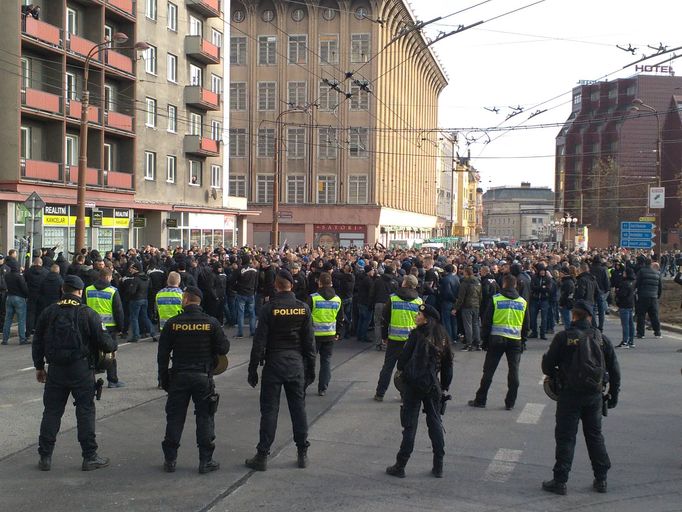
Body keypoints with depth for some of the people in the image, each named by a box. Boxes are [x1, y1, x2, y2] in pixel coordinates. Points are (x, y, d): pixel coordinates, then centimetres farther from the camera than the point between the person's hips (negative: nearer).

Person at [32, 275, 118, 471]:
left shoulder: (48, 313, 4)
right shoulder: (88, 314, -8)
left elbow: (38, 342, 10)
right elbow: (103, 341, -9)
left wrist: (39, 366, 20)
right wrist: (113, 346, 13)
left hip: (55, 371, 3)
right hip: (81, 370, -3)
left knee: (51, 411, 10)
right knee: (85, 411, 4)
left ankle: (45, 457, 12)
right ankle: (90, 457, 7)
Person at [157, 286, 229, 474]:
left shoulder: (172, 323, -4)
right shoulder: (211, 323, -6)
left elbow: (162, 354, -1)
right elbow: (223, 349, -5)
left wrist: (164, 378, 9)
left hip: (179, 376, 1)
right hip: (203, 377, 0)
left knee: (175, 417, 10)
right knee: (205, 417, 7)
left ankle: (170, 460, 15)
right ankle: (205, 461, 8)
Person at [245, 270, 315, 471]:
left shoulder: (269, 308, -10)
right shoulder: (303, 308, -1)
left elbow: (259, 341, -10)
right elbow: (309, 341, 2)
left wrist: (253, 369, -3)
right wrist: (311, 369, 10)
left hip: (274, 365, -3)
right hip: (297, 364, 3)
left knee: (269, 410, 2)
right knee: (298, 408, 11)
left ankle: (262, 456, 6)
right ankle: (302, 453, 17)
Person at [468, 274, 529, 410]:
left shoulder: (495, 299, -4)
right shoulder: (523, 302, 5)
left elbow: (487, 321, -3)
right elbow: (526, 325, 10)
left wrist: (484, 339, 4)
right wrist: (523, 341, 16)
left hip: (496, 339, -1)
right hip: (515, 341, 2)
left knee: (488, 371, 5)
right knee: (514, 372, 7)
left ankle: (480, 400, 11)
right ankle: (510, 403, 8)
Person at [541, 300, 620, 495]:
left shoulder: (563, 337, -10)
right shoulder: (601, 338, 1)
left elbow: (547, 366, -5)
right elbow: (614, 369, 6)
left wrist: (556, 376, 17)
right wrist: (614, 394, 16)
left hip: (570, 395, -3)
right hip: (595, 395, 3)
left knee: (565, 437, 3)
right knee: (595, 435, 16)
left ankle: (560, 481, 4)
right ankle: (601, 479, 20)